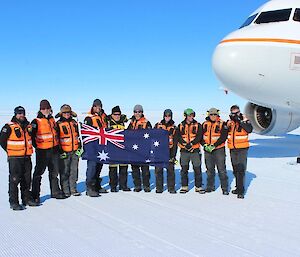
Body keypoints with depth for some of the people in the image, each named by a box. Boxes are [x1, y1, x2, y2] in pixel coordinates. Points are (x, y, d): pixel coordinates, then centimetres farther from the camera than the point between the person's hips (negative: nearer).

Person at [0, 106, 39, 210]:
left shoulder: (28, 126, 9)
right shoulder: (9, 127, -10)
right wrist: (10, 151, -1)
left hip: (27, 157, 6)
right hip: (14, 158, -6)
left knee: (27, 179, 13)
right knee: (14, 180, -4)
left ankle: (26, 199, 25)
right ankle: (13, 202, 3)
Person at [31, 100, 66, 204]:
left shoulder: (52, 120, 12)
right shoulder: (36, 122, -8)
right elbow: (31, 135, -11)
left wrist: (57, 146, 16)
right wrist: (36, 146, -10)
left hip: (54, 149, 6)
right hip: (42, 151, -6)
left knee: (54, 172, 14)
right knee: (39, 172, -1)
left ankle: (55, 192, 26)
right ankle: (35, 195, 7)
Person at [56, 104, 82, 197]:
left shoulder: (74, 123, 13)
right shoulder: (59, 124, -2)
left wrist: (79, 147, 12)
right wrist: (60, 151, -9)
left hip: (75, 151, 5)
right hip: (64, 152, -5)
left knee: (74, 171, 9)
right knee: (65, 172, 0)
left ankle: (73, 189, 17)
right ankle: (65, 191, 8)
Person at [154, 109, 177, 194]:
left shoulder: (173, 127, 7)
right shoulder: (158, 125, 7)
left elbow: (175, 142, 5)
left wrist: (173, 154, -2)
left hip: (169, 151, 0)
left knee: (170, 170, -1)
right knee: (158, 170, 1)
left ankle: (171, 188, 8)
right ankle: (159, 188, 10)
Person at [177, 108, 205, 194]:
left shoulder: (198, 125, 5)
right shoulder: (181, 126, 8)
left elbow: (199, 136, -6)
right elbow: (178, 137, -1)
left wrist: (191, 143, -17)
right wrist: (185, 144, -16)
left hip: (195, 150, -1)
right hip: (184, 150, 1)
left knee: (197, 169, -1)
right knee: (184, 169, 6)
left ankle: (198, 186, 9)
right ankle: (184, 187, 16)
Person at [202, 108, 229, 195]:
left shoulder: (222, 124, -4)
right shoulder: (205, 124, 8)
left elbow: (223, 137, -12)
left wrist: (214, 146, -18)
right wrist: (205, 145, -8)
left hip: (219, 149, -4)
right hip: (207, 150, 4)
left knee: (221, 170, -3)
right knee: (209, 170, 13)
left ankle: (225, 188, 4)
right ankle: (210, 186, 24)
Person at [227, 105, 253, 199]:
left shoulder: (244, 120, -6)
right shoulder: (230, 121, 9)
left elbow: (249, 129, -24)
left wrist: (240, 121, -26)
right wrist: (227, 125, -8)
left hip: (242, 149, -6)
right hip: (232, 149, 6)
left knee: (241, 170, -11)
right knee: (235, 170, 14)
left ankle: (241, 191, -10)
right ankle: (238, 188, 27)